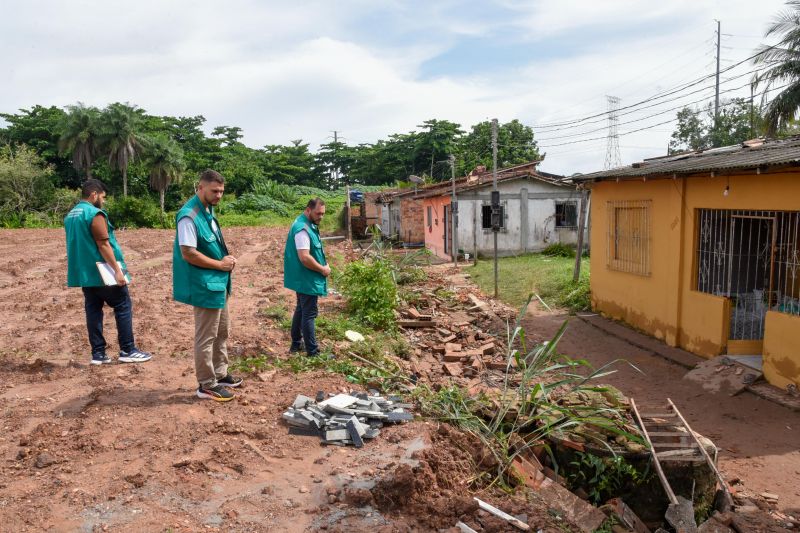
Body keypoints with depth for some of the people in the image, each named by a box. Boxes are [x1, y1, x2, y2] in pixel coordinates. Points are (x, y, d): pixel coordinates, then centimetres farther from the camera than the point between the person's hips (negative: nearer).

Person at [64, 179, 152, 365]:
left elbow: (77, 245, 19)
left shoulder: (71, 215, 13)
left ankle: (98, 353, 11)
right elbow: (103, 245, -20)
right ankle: (128, 350, 2)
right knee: (123, 306, 0)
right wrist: (117, 270, -19)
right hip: (101, 272, -9)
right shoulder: (95, 214, -16)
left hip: (83, 272, 9)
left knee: (93, 310, 9)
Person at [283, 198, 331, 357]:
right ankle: (313, 352, 4)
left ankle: (296, 344, 30)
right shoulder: (303, 229, -23)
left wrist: (323, 264, 7)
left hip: (304, 279, 11)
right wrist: (323, 269, -17)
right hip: (307, 279, -11)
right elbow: (304, 257, -29)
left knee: (301, 310, 18)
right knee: (309, 314, -3)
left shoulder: (309, 225, 11)